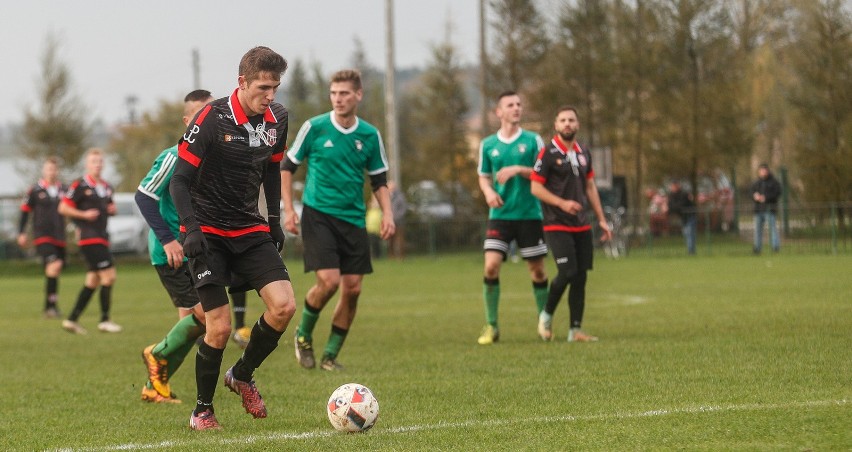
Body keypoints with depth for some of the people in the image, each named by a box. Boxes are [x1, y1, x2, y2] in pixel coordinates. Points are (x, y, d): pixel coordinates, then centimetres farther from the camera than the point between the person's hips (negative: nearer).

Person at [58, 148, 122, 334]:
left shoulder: (106, 187, 15)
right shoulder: (80, 186, -8)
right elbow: (63, 208, -8)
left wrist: (113, 209, 7)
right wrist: (84, 214, -18)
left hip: (102, 238, 9)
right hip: (89, 239, -9)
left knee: (93, 281, 9)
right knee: (109, 275, -12)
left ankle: (72, 319, 14)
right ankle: (105, 320, -5)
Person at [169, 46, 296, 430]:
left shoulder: (277, 119, 1)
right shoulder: (212, 119, -16)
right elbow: (180, 180, -13)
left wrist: (274, 220, 18)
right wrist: (191, 228, -24)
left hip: (250, 231, 5)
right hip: (208, 233, -5)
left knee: (284, 305, -13)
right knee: (219, 326, -11)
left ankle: (242, 375, 13)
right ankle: (202, 410, 9)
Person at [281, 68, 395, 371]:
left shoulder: (369, 135, 4)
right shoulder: (314, 127, -5)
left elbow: (379, 180, 14)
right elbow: (287, 167, 4)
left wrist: (387, 213, -1)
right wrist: (288, 209, -3)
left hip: (353, 219, 4)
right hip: (318, 214, -4)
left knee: (352, 289, -1)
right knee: (329, 281, -18)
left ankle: (331, 356, 14)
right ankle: (303, 335, 9)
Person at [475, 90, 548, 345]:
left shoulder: (532, 140, 2)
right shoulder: (488, 145, 7)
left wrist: (518, 170, -16)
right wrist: (489, 192, -7)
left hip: (529, 215, -1)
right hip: (500, 216, 1)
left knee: (537, 270, 4)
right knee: (491, 266, -13)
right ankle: (491, 326, -5)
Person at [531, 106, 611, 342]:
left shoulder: (583, 154, 11)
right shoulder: (548, 153, -8)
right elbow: (536, 188, -10)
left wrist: (601, 219, 15)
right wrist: (562, 203, -22)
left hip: (582, 225, 6)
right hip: (557, 225, -6)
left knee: (580, 277, 2)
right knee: (567, 272, -15)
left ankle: (576, 330, 7)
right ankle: (546, 314, 9)